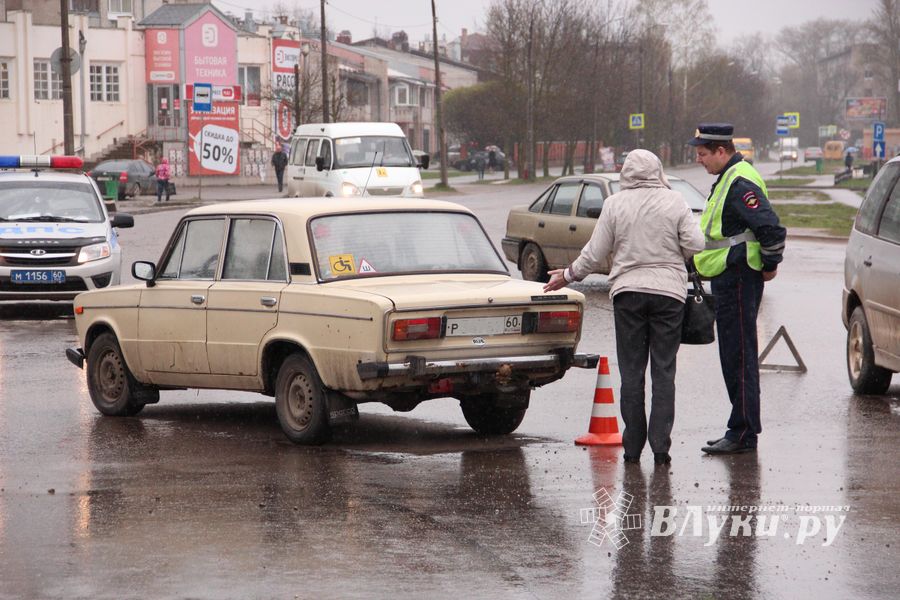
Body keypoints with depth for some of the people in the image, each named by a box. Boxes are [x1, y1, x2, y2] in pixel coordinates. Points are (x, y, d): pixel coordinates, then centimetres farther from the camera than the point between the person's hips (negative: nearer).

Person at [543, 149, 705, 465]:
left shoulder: (615, 204, -1)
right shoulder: (674, 202, -1)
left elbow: (595, 253, 0)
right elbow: (695, 245, -6)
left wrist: (568, 275, 16)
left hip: (628, 291, 0)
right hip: (668, 291, 0)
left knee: (631, 371, 6)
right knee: (663, 371, 3)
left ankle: (633, 446, 6)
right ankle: (660, 445, -4)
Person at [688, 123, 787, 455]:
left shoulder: (740, 184, -17)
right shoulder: (727, 179, 16)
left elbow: (771, 228, -26)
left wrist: (770, 265, -13)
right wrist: (767, 265, 21)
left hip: (738, 280, -11)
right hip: (728, 281, 11)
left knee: (739, 357, -8)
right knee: (733, 357, 13)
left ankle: (743, 433, -5)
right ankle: (742, 430, 18)